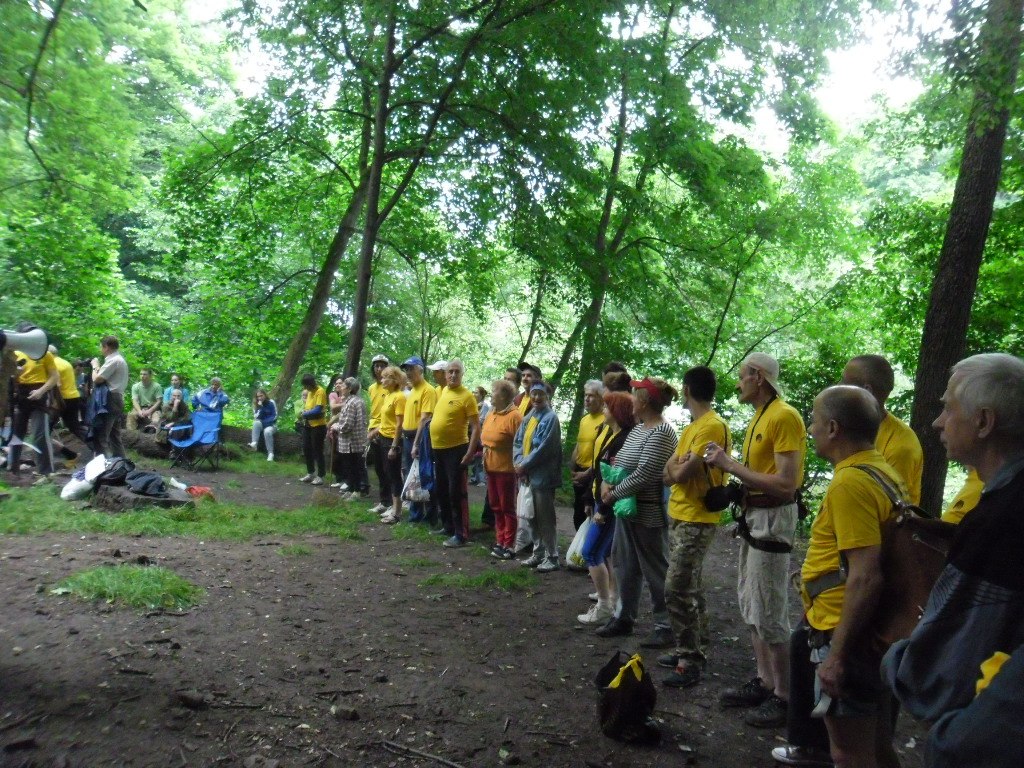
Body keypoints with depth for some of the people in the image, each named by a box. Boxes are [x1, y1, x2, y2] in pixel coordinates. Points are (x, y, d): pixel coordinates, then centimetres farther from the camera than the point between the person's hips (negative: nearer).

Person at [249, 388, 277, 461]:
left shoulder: (271, 403, -6)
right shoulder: (256, 404, 4)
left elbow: (274, 417, -8)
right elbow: (256, 417, -6)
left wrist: (264, 422, -16)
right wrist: (260, 407, -18)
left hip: (271, 425, -3)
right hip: (260, 425, 3)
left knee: (267, 431, -36)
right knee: (256, 422, -31)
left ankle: (270, 453, -35)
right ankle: (254, 443, -44)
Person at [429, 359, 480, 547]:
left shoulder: (467, 396, -13)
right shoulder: (443, 391, 10)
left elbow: (476, 427, -15)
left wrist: (470, 453, -21)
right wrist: (433, 444, 17)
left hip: (456, 449, -8)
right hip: (438, 449, 8)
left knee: (456, 492, -4)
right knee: (442, 490, 17)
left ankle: (461, 534, 2)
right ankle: (448, 526, 30)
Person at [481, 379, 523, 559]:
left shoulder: (514, 416, -17)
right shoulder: (491, 413, 10)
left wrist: (517, 466, -17)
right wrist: (485, 454, 14)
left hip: (506, 468, -8)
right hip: (491, 467, 8)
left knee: (507, 507, 1)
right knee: (496, 506, 15)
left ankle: (509, 546, 8)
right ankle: (500, 541, 25)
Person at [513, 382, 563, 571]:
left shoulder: (551, 418, -12)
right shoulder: (528, 418, 11)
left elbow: (544, 449, -18)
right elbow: (517, 442, 10)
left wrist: (524, 465, -12)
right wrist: (519, 463, -7)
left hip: (543, 476, -8)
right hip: (527, 475, 8)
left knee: (546, 519, 0)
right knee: (532, 517, 15)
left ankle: (552, 558, 9)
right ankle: (538, 553, 26)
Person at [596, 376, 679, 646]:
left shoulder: (661, 433, -19)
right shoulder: (638, 428, 10)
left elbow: (644, 474, -24)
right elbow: (620, 461, 15)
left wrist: (613, 494, -15)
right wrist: (607, 482, -4)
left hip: (649, 515, -9)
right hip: (627, 510, 10)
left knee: (655, 570, 2)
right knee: (625, 566, 18)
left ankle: (664, 627, 15)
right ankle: (624, 617, 31)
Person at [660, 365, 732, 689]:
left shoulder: (713, 426, -18)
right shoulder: (692, 427, 14)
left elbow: (682, 472, -24)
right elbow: (669, 475, 11)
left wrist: (675, 466, -2)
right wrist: (677, 467, -10)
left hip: (696, 521, -10)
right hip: (679, 516, 10)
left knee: (677, 591, -10)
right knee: (689, 589, 15)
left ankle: (691, 661, -1)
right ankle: (693, 650, 25)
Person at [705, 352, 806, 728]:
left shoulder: (784, 417, -18)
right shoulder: (758, 417, 11)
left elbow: (786, 483, -24)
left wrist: (731, 465, -21)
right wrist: (726, 464, -1)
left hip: (773, 518, -10)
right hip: (754, 515, 10)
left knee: (770, 613, -2)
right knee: (751, 607, 17)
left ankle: (784, 696, 12)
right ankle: (764, 682, 30)